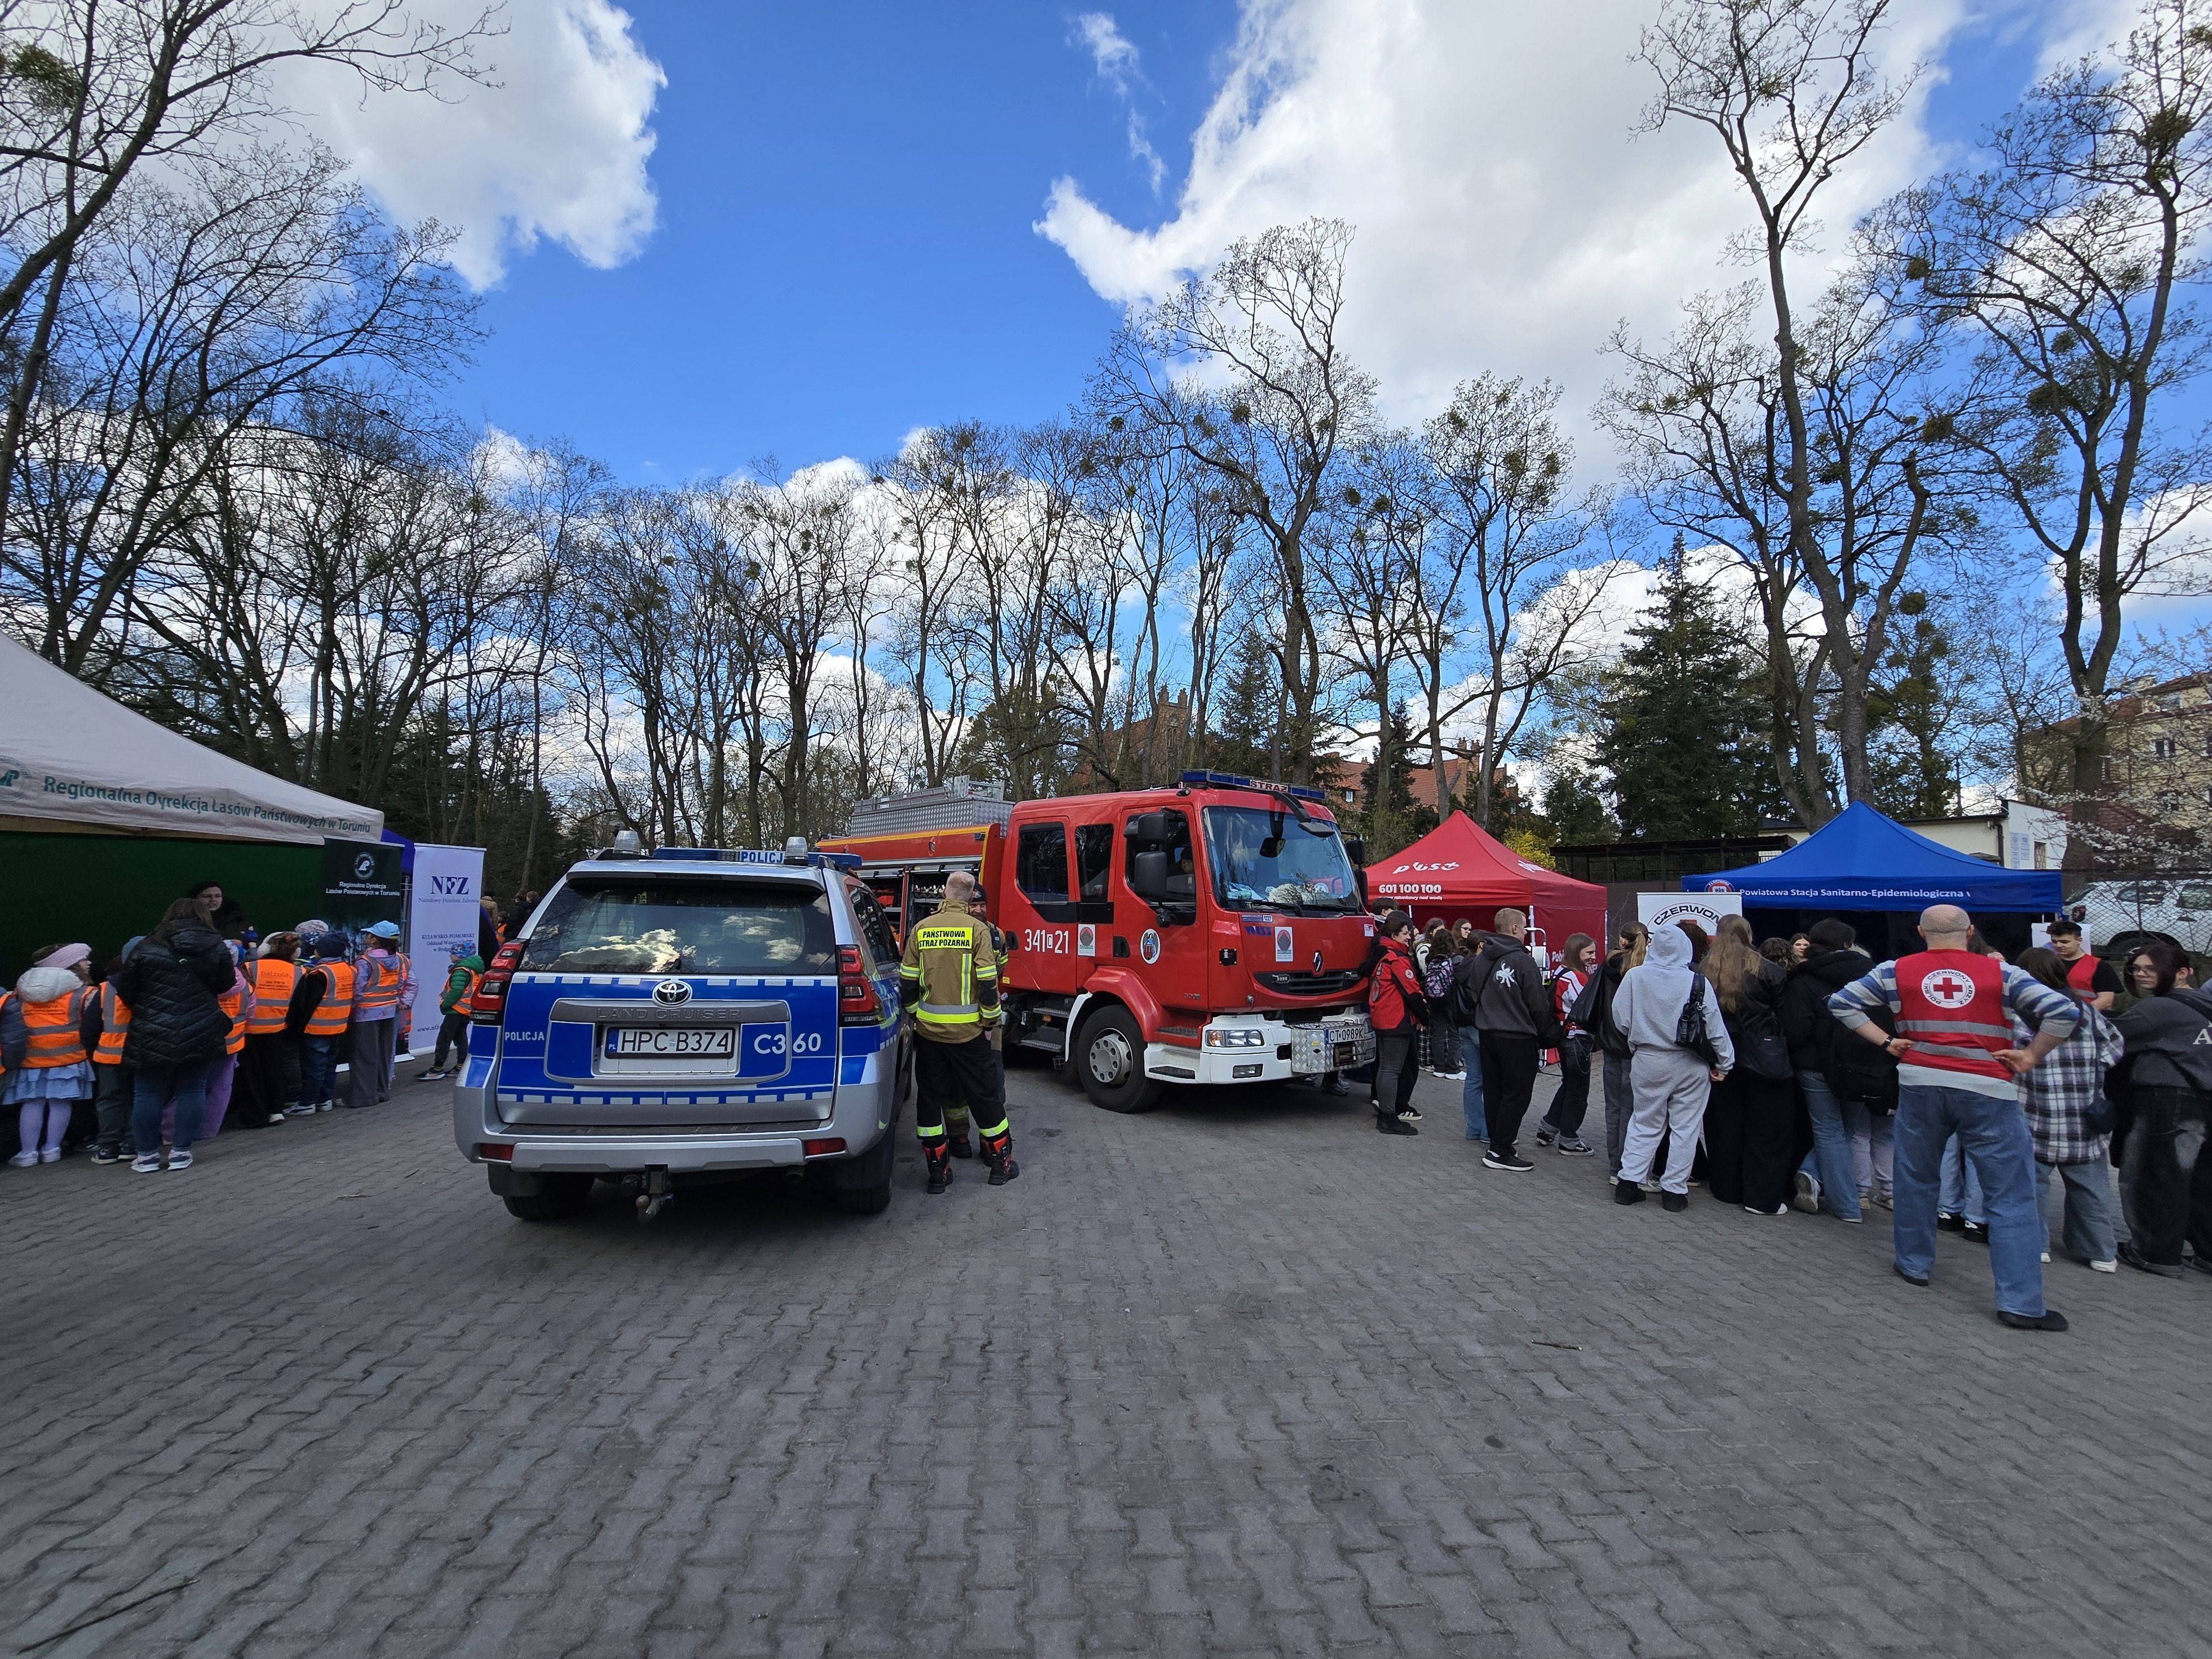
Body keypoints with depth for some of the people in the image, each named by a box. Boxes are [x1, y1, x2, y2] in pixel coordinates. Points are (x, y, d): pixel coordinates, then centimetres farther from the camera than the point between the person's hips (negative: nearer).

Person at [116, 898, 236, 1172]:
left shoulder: (147, 948, -4)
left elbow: (125, 990, 0)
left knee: (147, 1094, 10)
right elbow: (226, 984, 10)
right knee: (192, 1090, 10)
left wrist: (144, 1007, 19)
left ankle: (147, 1155, 15)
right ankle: (181, 1152, 12)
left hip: (152, 1035, -1)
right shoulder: (216, 946, 1)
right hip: (200, 1034, 1)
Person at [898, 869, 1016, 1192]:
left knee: (929, 1097, 12)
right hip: (968, 1031, -2)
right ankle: (1001, 1164, 20)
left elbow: (907, 983, 3)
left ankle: (938, 1171, 15)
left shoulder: (921, 929, 1)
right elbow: (987, 982, -12)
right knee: (985, 1095, 10)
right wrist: (989, 1022, 0)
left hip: (928, 1030, 2)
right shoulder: (977, 929, -8)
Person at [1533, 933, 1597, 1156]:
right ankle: (1569, 1142, 12)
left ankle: (1547, 1130, 28)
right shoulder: (1574, 978, -20)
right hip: (1577, 1038, -10)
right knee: (1578, 1091, 2)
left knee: (1568, 1084, 22)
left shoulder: (1562, 974, 10)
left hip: (1565, 1036, 10)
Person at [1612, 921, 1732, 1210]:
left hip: (1647, 1062, 1)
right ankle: (1674, 1190, 13)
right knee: (1685, 1127, 10)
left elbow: (1621, 1020, -4)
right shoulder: (1699, 983, -13)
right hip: (1691, 1066, -1)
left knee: (1644, 1124, 14)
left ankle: (1629, 1181, 12)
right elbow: (1715, 1028, -6)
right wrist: (1724, 1063, 7)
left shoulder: (1635, 977, -11)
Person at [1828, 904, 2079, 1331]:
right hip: (1987, 1090, -1)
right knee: (2012, 1197, 4)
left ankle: (1914, 1264, 30)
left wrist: (1885, 1042, 6)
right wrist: (2030, 1057, 1)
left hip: (1920, 1085, 2)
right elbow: (2065, 1011, -7)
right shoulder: (2001, 973, 1)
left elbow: (1841, 1002, 3)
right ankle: (2020, 1303, 3)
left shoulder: (1897, 971, 4)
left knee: (1916, 1179, 18)